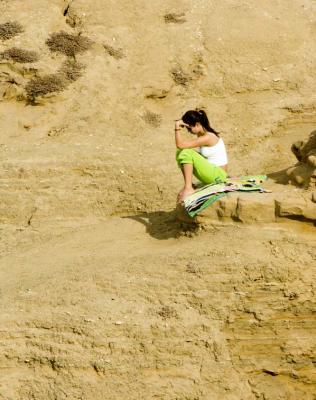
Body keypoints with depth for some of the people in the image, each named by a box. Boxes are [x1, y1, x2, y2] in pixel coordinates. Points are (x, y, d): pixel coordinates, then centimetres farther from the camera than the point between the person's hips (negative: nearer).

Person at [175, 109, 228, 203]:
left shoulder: (208, 138, -22)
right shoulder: (201, 135, 8)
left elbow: (180, 145, -26)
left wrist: (177, 128, -19)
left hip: (218, 176, -10)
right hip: (210, 172, 10)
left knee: (186, 153, -24)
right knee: (180, 153, 4)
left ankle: (188, 189, -22)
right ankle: (187, 185, -1)